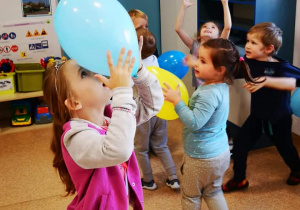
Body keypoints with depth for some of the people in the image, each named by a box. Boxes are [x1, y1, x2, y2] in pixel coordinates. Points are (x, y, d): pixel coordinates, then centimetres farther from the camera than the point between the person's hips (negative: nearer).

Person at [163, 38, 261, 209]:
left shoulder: (210, 94, -29)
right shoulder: (221, 86, 0)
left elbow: (194, 123, -33)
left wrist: (177, 101, -29)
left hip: (202, 158, -9)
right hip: (219, 152, 9)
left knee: (190, 196, 15)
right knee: (213, 192, 25)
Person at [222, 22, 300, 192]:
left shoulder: (280, 67, -26)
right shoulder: (248, 63, -12)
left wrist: (265, 81, -51)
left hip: (279, 119, -4)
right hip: (257, 115, 4)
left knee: (285, 147, 19)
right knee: (240, 145, 0)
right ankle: (239, 180, 20)